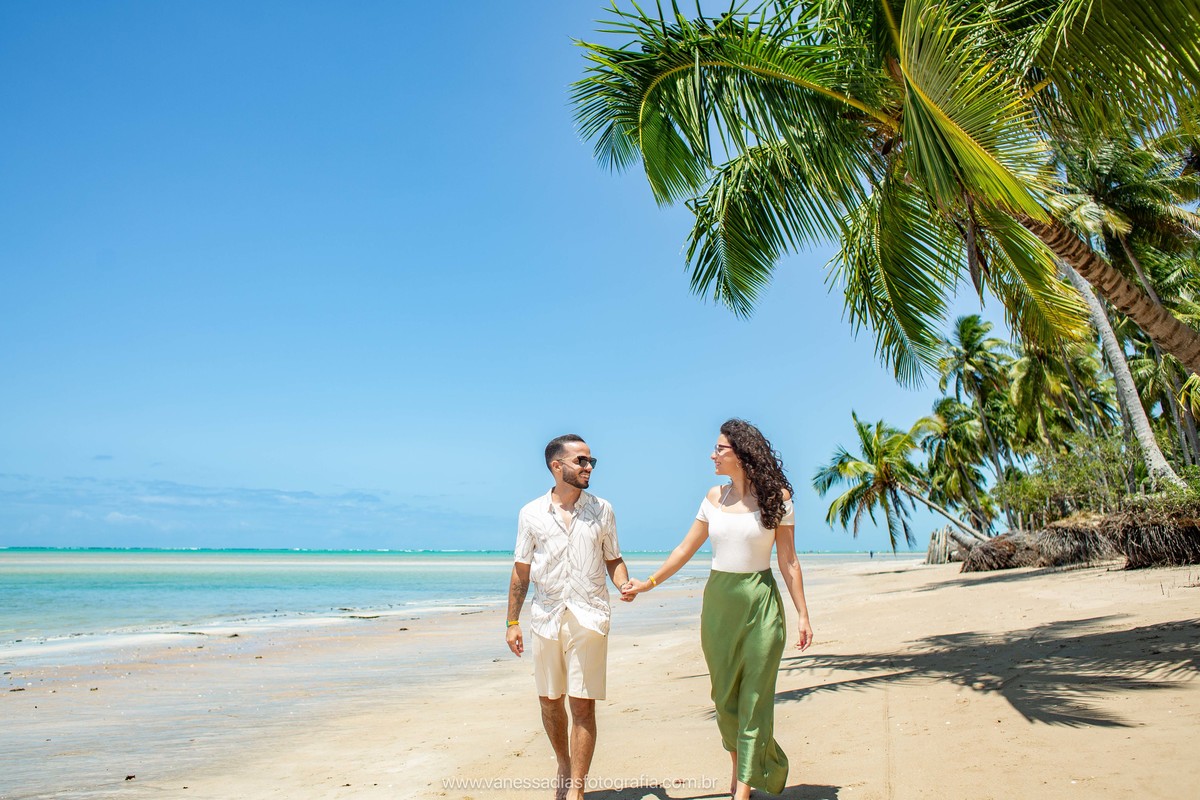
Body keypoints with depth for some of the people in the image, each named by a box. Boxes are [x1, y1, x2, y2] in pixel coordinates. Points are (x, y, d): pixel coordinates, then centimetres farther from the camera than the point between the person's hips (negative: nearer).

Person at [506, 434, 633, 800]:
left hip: (588, 618, -1)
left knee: (583, 705, -3)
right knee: (549, 701, 13)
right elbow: (521, 571, 6)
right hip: (547, 618, 1)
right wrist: (512, 622, 5)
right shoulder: (531, 514, 2)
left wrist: (625, 585, -11)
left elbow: (613, 559, 10)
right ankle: (564, 767, 36)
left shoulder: (602, 510, 4)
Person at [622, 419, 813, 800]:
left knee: (754, 697, 0)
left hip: (759, 601, -4)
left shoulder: (776, 496, -6)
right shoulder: (715, 497, 5)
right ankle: (739, 766, 32)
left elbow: (788, 561, -3)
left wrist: (803, 615, -4)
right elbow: (686, 549, 12)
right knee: (724, 694, 10)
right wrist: (649, 582, 13)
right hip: (718, 601, 4)